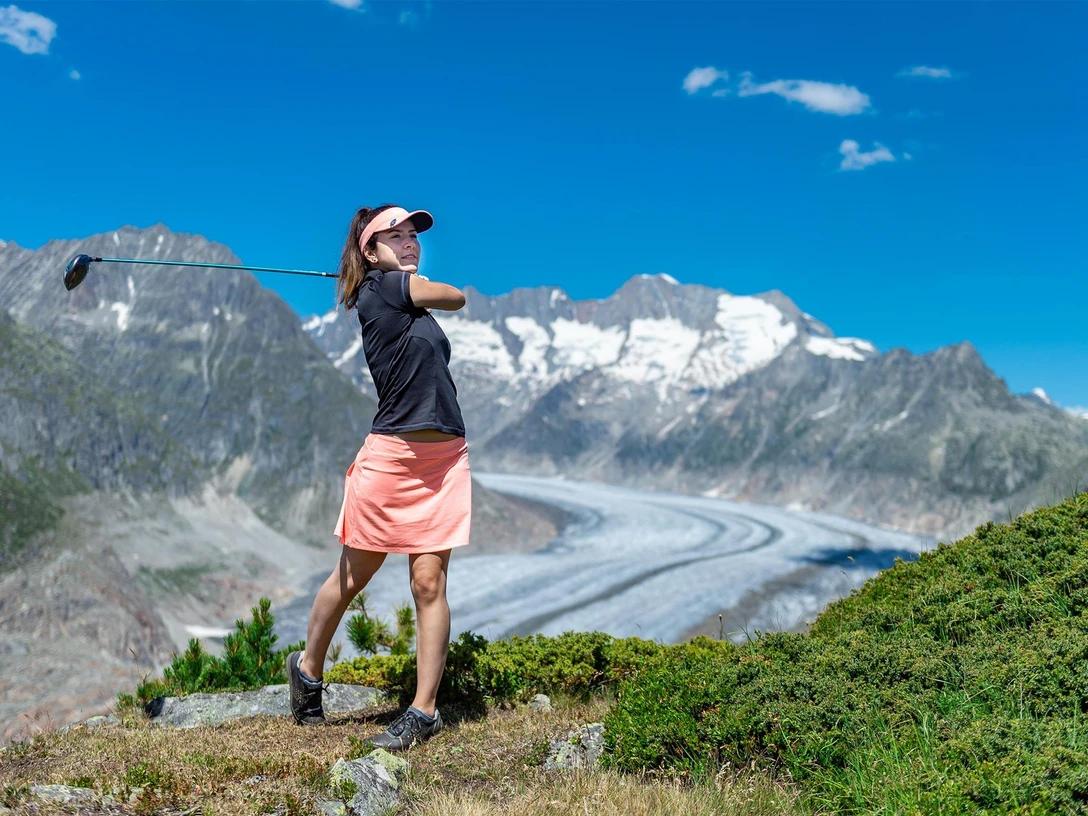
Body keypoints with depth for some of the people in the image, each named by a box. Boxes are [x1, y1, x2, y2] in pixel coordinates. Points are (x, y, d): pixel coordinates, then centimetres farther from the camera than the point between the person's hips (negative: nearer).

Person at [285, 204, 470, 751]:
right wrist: (412, 278, 21)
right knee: (352, 577, 8)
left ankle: (424, 710, 7)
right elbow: (456, 297, 3)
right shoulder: (383, 286, -4)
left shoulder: (412, 307, 18)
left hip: (444, 458, 6)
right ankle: (308, 666, 33)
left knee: (429, 583, 0)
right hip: (391, 454, -6)